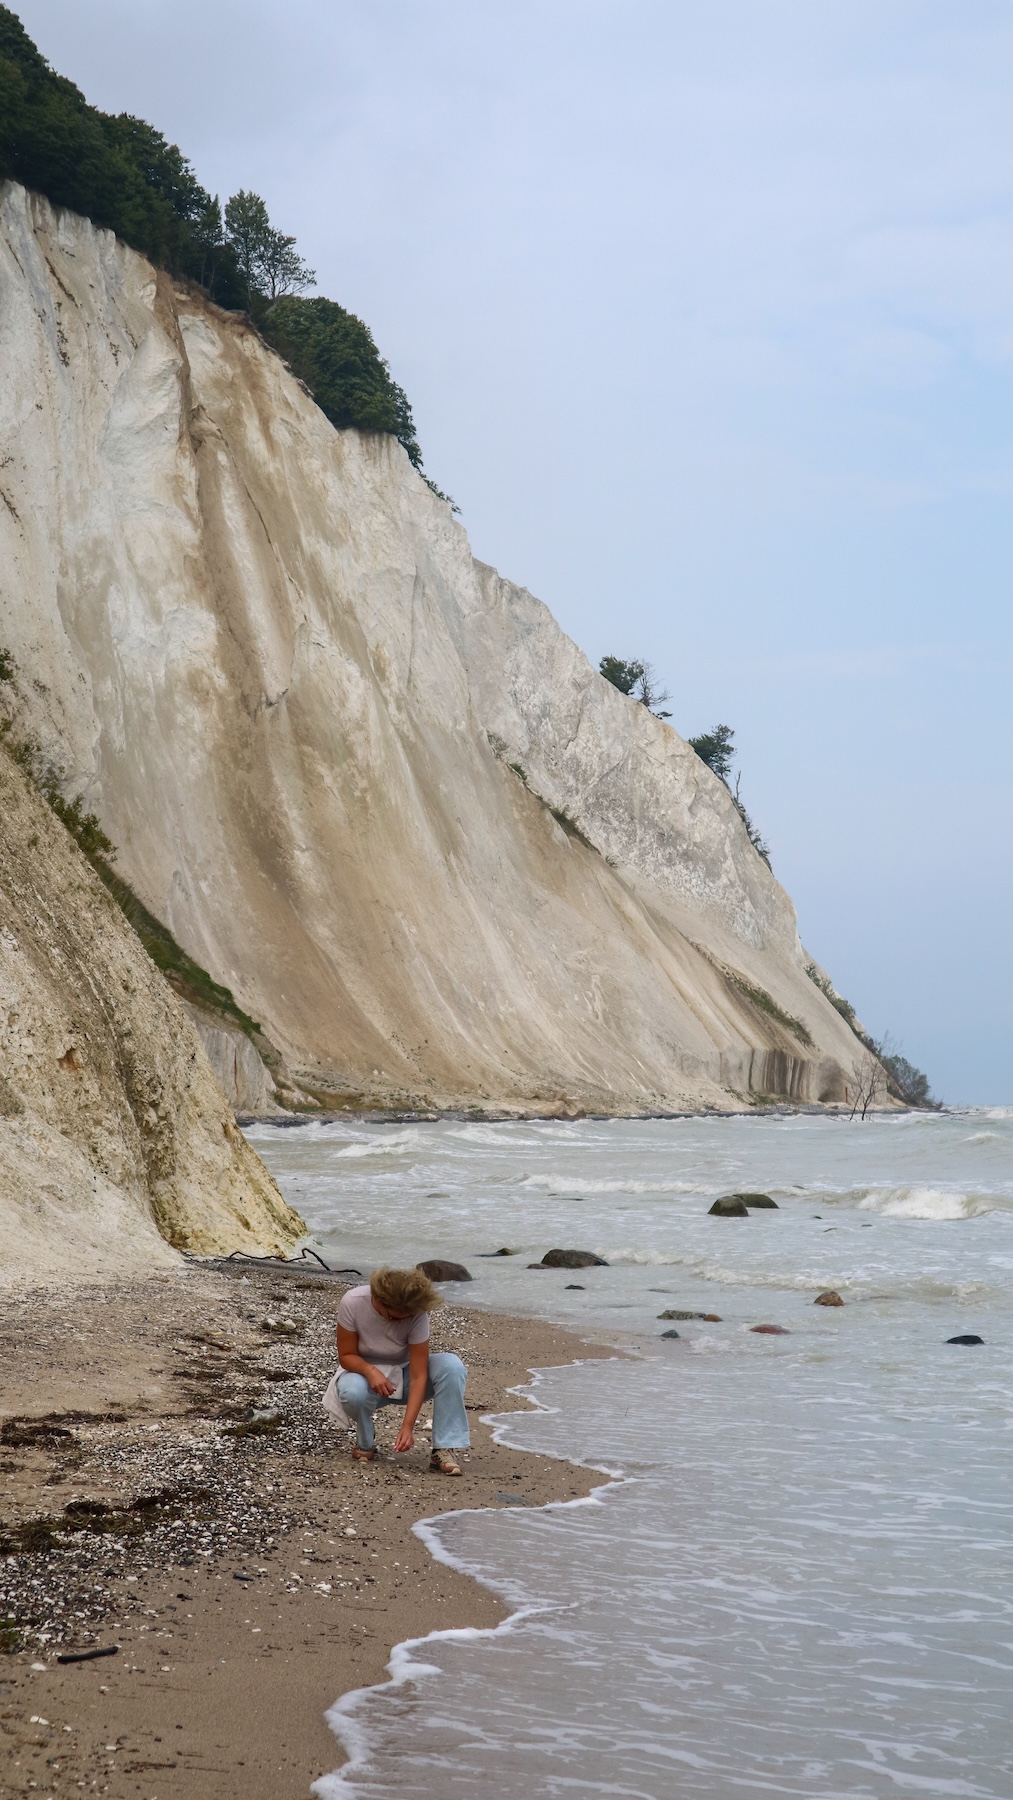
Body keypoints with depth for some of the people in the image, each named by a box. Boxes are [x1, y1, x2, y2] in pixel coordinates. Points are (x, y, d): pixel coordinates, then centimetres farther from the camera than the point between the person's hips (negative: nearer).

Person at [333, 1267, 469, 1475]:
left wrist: (407, 1426, -34)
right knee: (353, 1392, -39)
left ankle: (443, 1450, -22)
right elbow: (346, 1355, -16)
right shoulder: (352, 1303, -25)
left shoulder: (417, 1313, -25)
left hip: (404, 1375, 1)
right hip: (364, 1371, -1)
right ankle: (365, 1443, -4)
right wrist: (370, 1371, -38)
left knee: (452, 1365, -29)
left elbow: (418, 1375, -25)